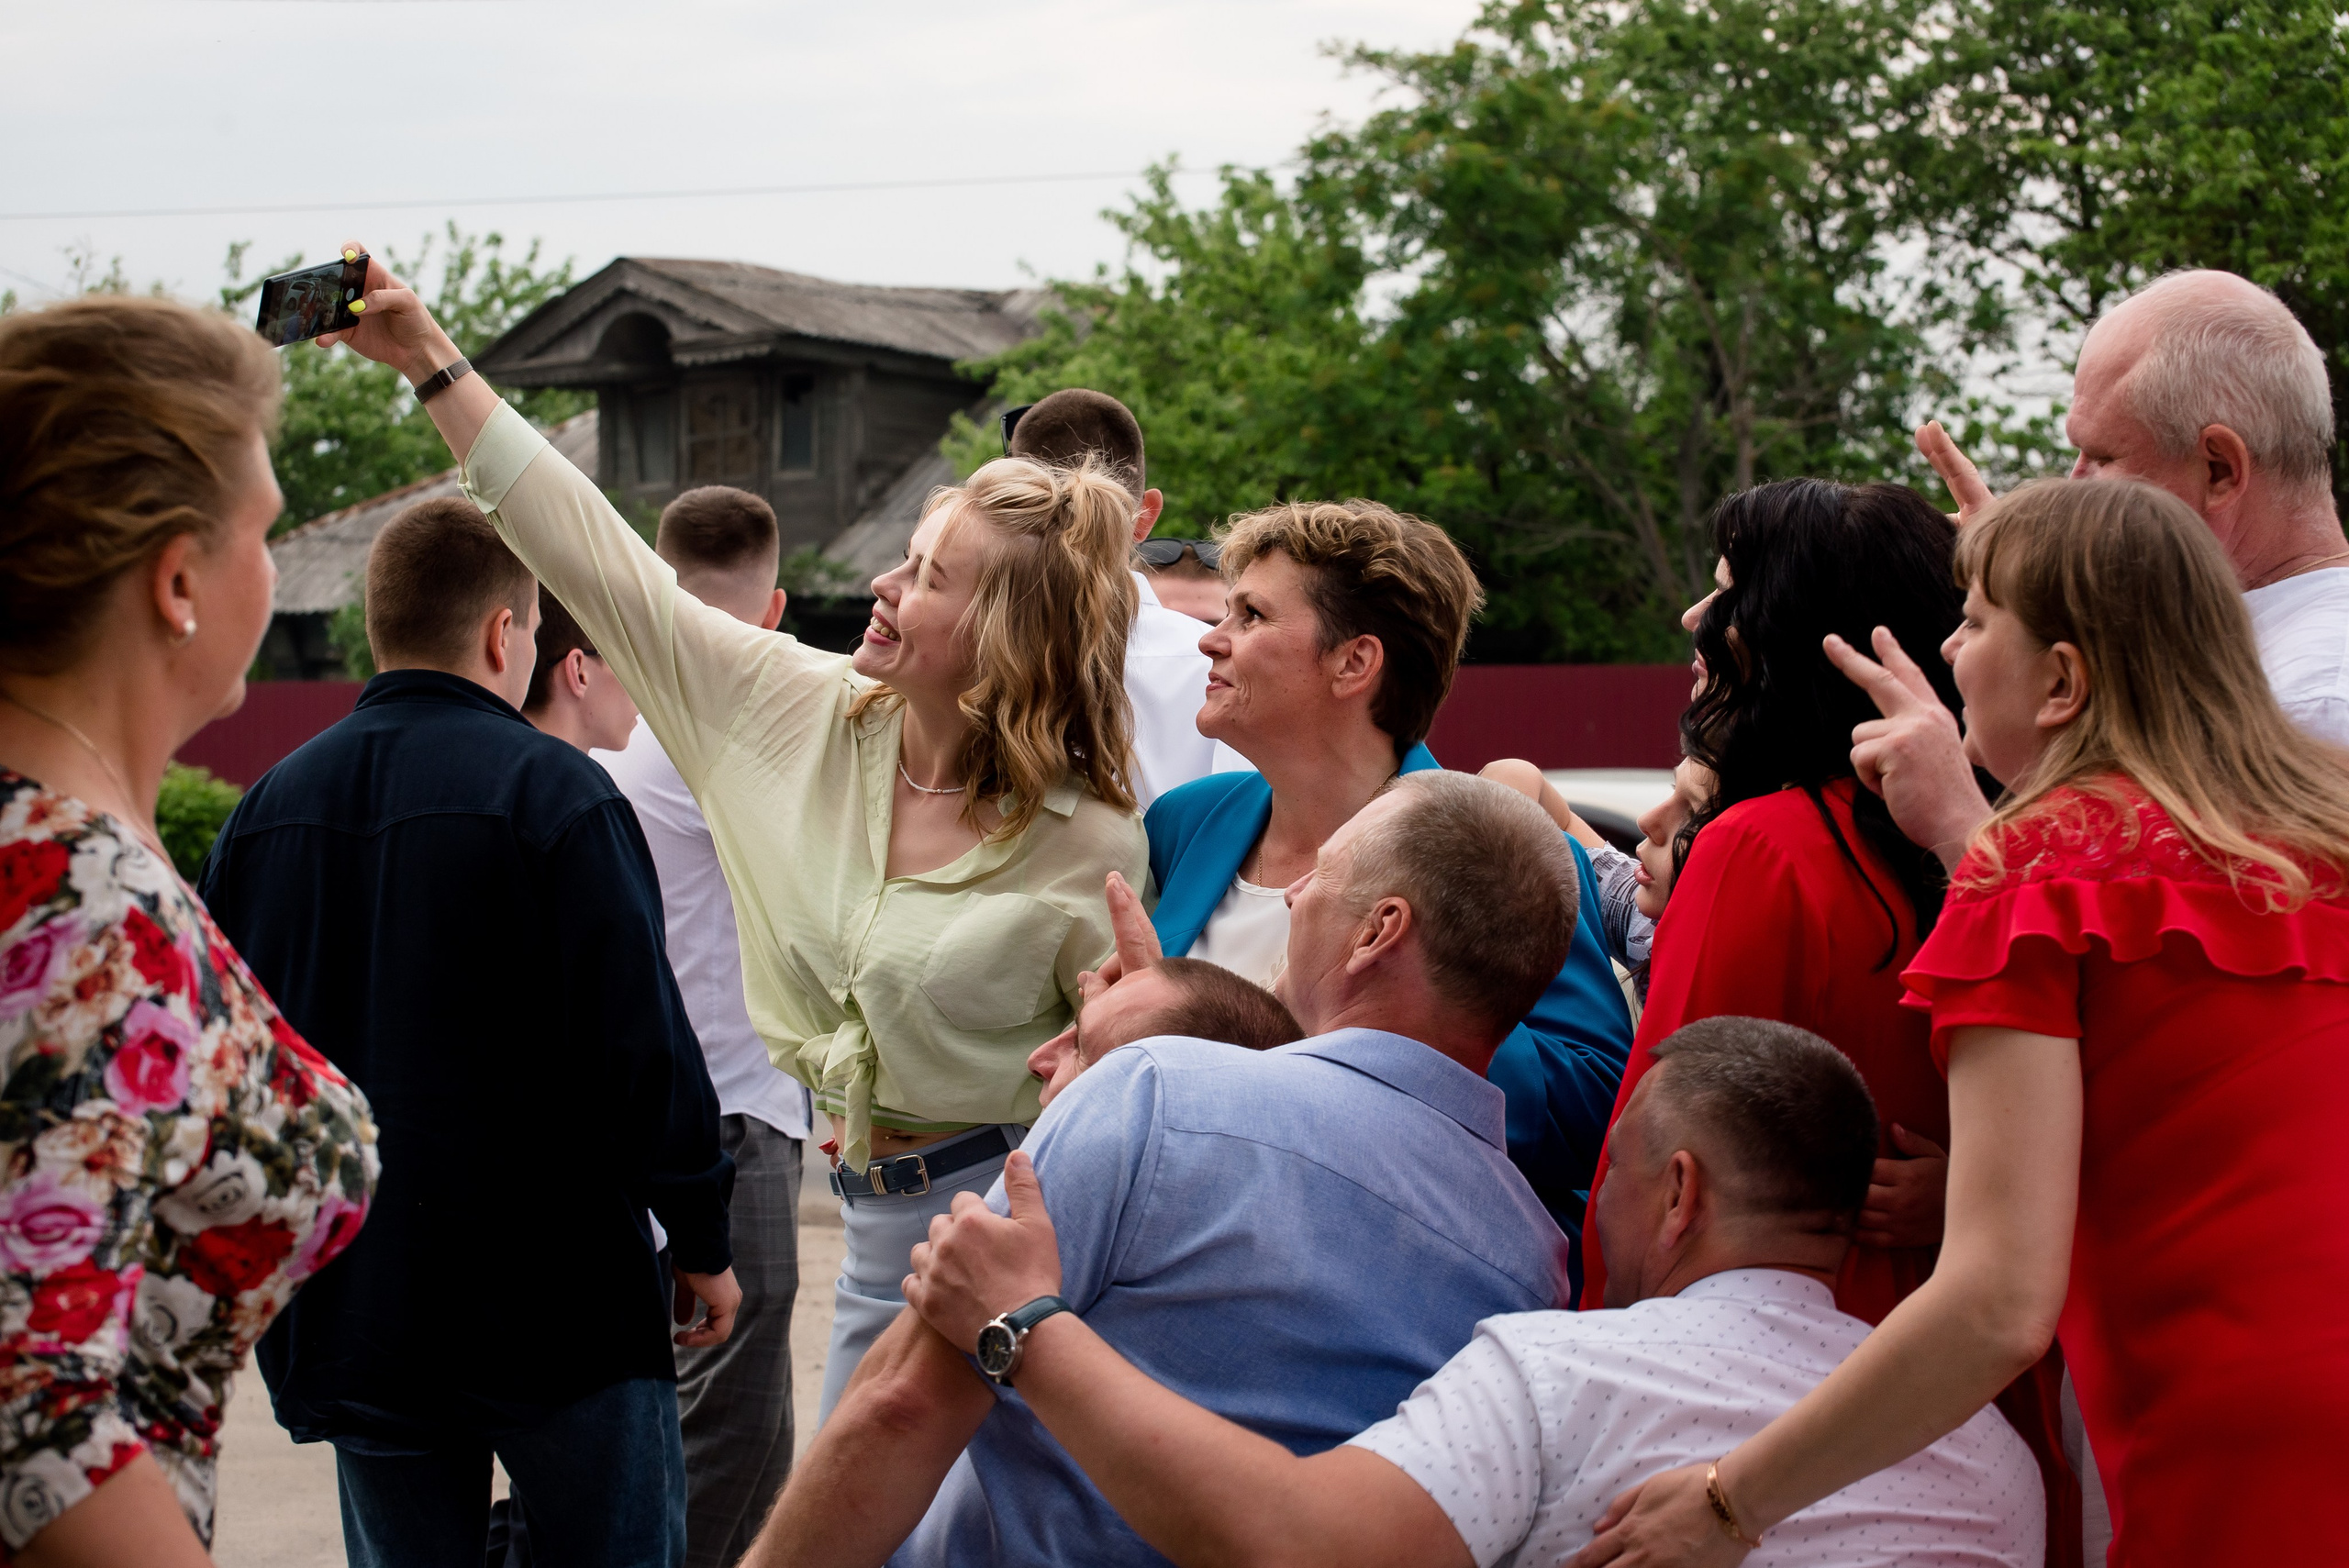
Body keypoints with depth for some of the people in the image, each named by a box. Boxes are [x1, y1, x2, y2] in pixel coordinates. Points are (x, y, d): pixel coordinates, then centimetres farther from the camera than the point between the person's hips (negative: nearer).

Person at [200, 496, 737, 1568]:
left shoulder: (267, 810, 4)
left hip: (352, 1312, 5)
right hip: (559, 1309, -5)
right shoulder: (552, 793, -13)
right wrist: (703, 1239, -4)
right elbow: (643, 1046, -15)